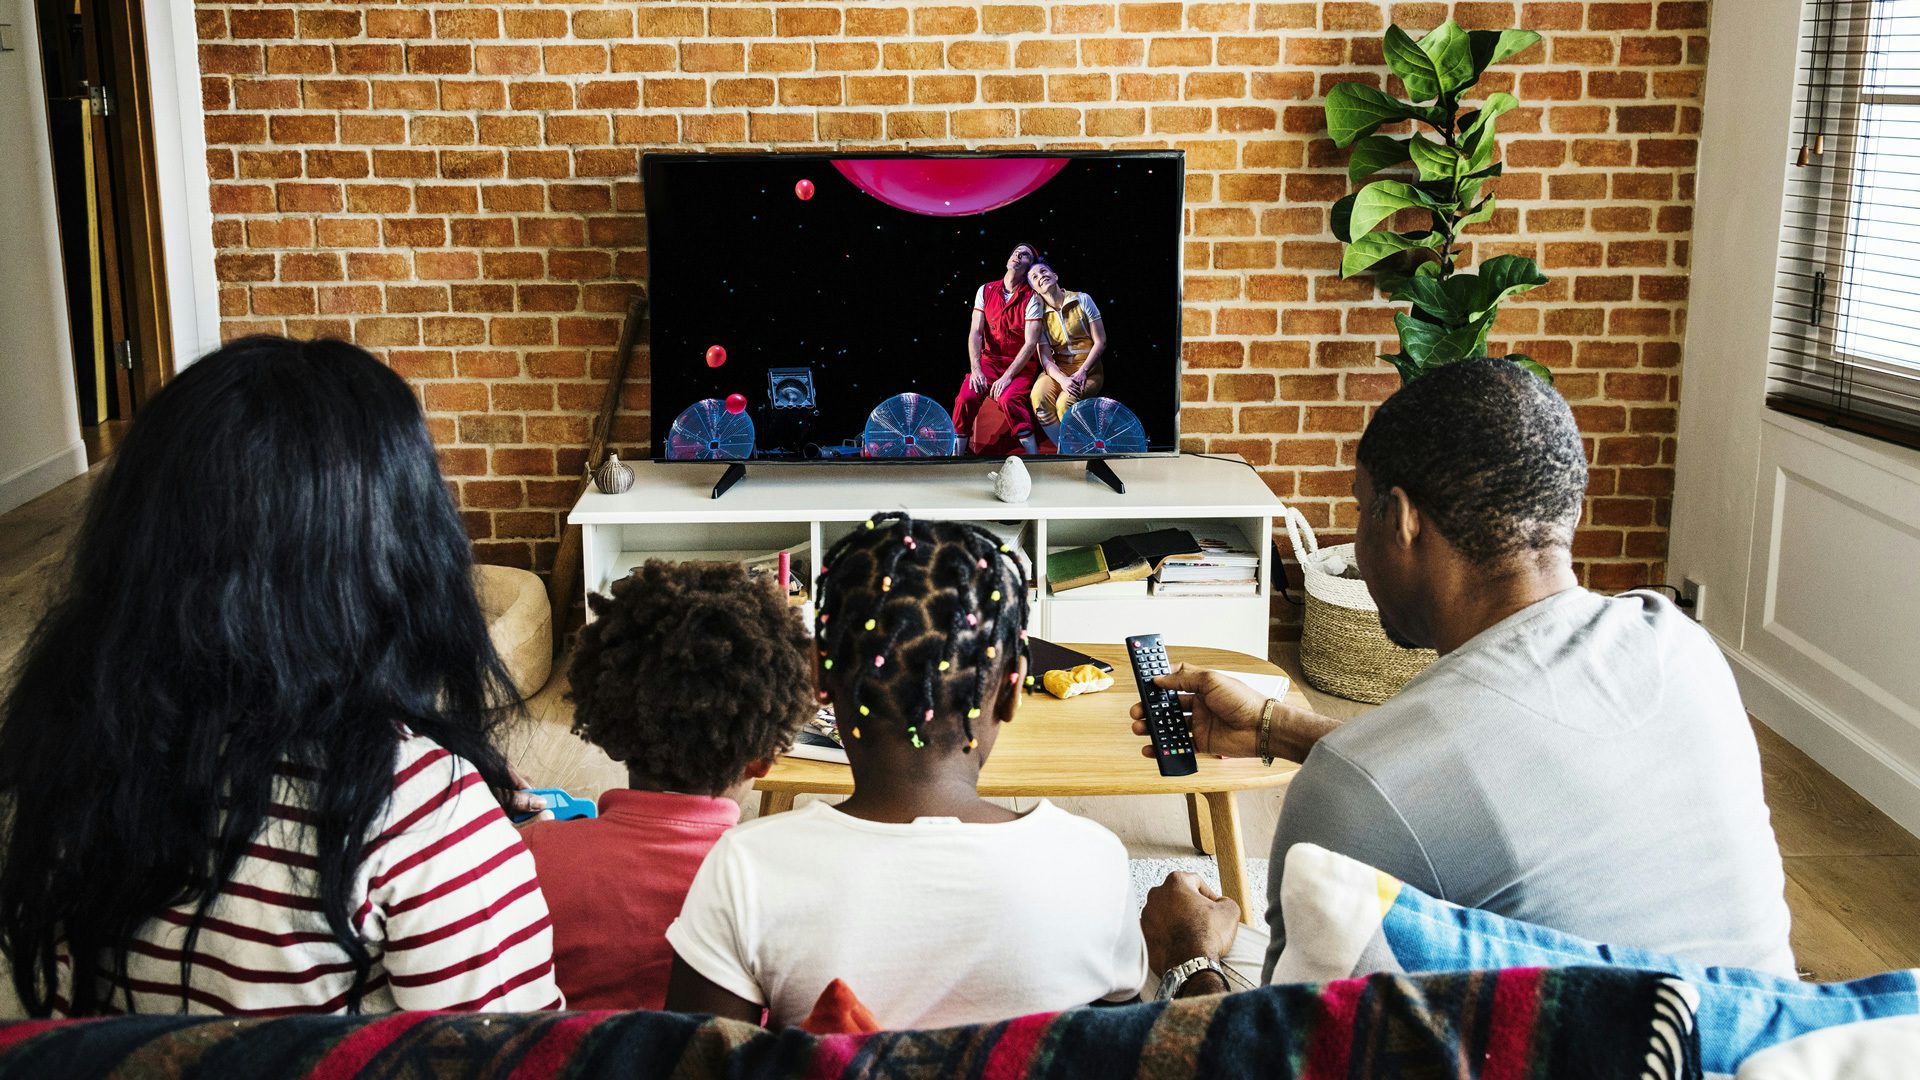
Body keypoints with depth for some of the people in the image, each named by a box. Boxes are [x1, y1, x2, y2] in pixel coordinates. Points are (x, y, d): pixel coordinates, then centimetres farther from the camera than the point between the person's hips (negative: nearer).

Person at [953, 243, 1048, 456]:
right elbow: (975, 333, 0)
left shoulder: (1031, 299, -6)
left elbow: (1031, 343, -12)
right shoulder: (985, 291, 5)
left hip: (1020, 366, -3)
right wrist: (976, 370, -13)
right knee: (966, 398, -23)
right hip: (989, 360, 3)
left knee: (1009, 399, -32)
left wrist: (1007, 376, -20)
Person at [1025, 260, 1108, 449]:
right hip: (1058, 370, 2)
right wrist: (1062, 379, -24)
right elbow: (1045, 358, -5)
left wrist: (1082, 371, -17)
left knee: (1064, 403, -30)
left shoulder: (1082, 300, -3)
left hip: (1088, 369, -2)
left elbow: (1100, 342, -4)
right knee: (1039, 395, -30)